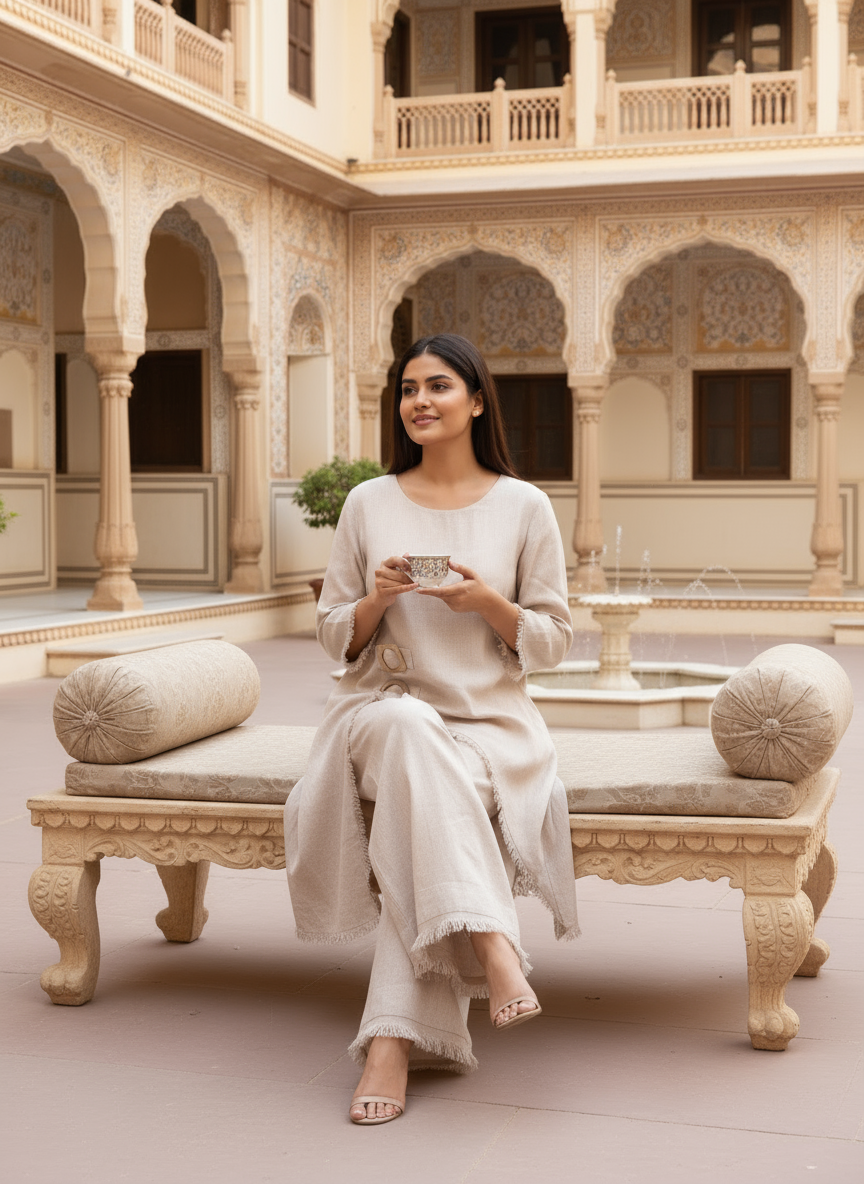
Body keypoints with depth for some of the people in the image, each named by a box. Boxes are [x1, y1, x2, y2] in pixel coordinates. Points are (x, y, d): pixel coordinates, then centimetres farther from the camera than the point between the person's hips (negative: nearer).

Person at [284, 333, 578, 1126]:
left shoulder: (524, 506, 4)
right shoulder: (368, 503, 7)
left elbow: (554, 644, 5)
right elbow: (335, 638, 10)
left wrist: (493, 604, -14)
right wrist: (376, 600, -12)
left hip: (490, 723, -1)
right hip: (379, 711, 1)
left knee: (420, 799, -34)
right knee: (410, 728, -37)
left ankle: (394, 1039, -36)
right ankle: (492, 943, -45)